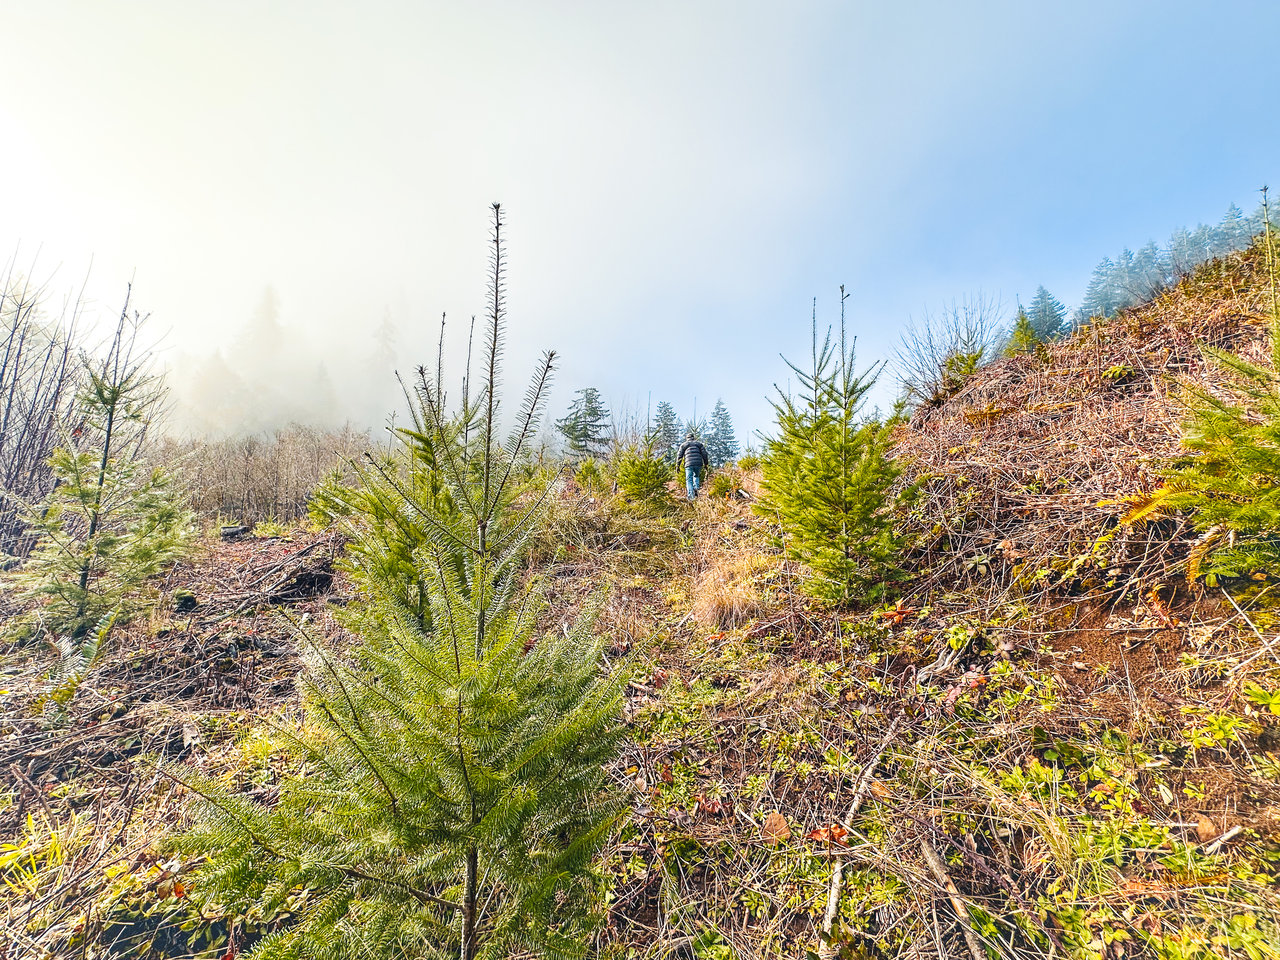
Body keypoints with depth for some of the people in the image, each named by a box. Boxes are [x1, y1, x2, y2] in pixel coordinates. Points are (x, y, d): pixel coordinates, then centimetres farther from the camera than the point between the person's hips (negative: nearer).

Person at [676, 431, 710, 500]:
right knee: (696, 476, 24)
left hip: (689, 464, -2)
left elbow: (679, 455, 9)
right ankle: (696, 488, 1)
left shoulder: (684, 444, 15)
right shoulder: (699, 443, 18)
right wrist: (706, 464, 13)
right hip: (698, 463, 2)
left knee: (689, 480, 2)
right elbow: (704, 454, 10)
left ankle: (691, 495, -10)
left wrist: (677, 466, 13)